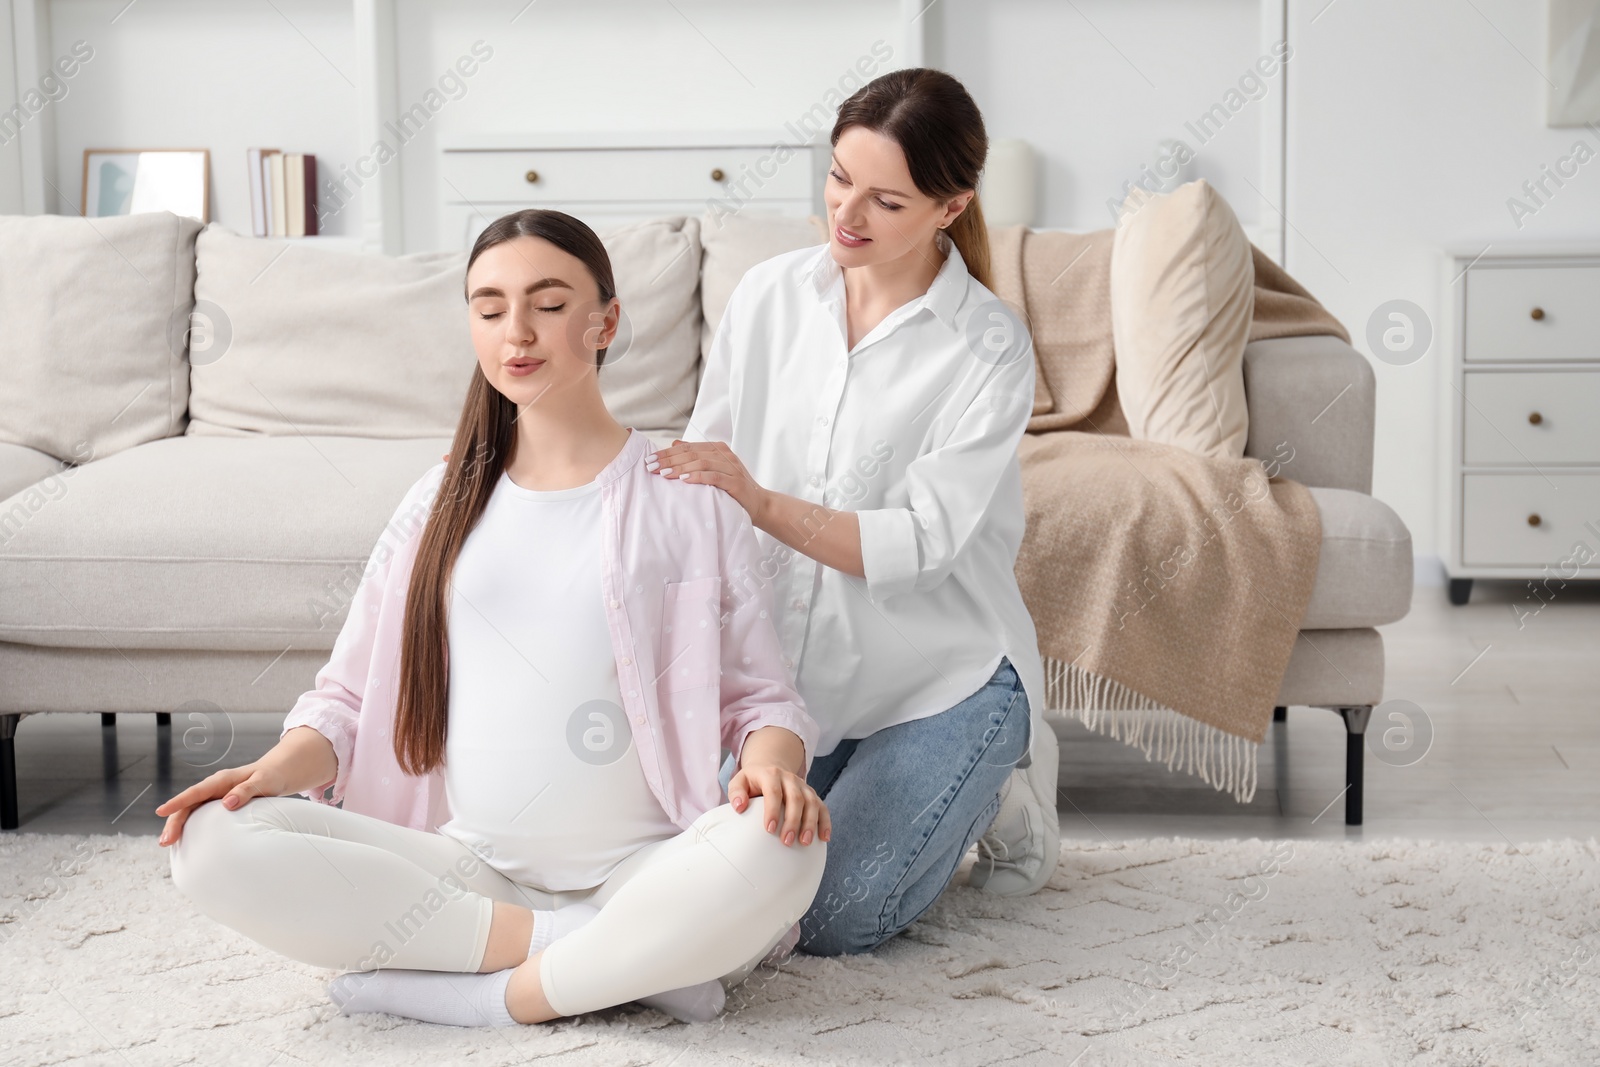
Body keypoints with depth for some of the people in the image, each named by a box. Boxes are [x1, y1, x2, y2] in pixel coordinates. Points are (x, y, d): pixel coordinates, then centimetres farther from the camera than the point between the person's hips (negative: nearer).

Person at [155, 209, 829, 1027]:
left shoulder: (688, 496, 6)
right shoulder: (439, 504, 15)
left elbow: (761, 693, 4)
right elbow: (352, 692, 15)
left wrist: (771, 765, -19)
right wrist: (275, 769, -7)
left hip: (640, 865, -3)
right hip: (468, 864, 4)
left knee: (776, 853, -36)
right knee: (215, 845, -22)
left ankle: (481, 997, -21)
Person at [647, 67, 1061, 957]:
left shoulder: (990, 347, -14)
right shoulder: (769, 294, -2)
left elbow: (919, 544, -21)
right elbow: (705, 474, 6)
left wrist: (757, 500, -32)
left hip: (941, 674, -4)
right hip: (793, 667, 5)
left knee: (829, 921, -14)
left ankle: (994, 791, 14)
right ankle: (888, 788, 22)